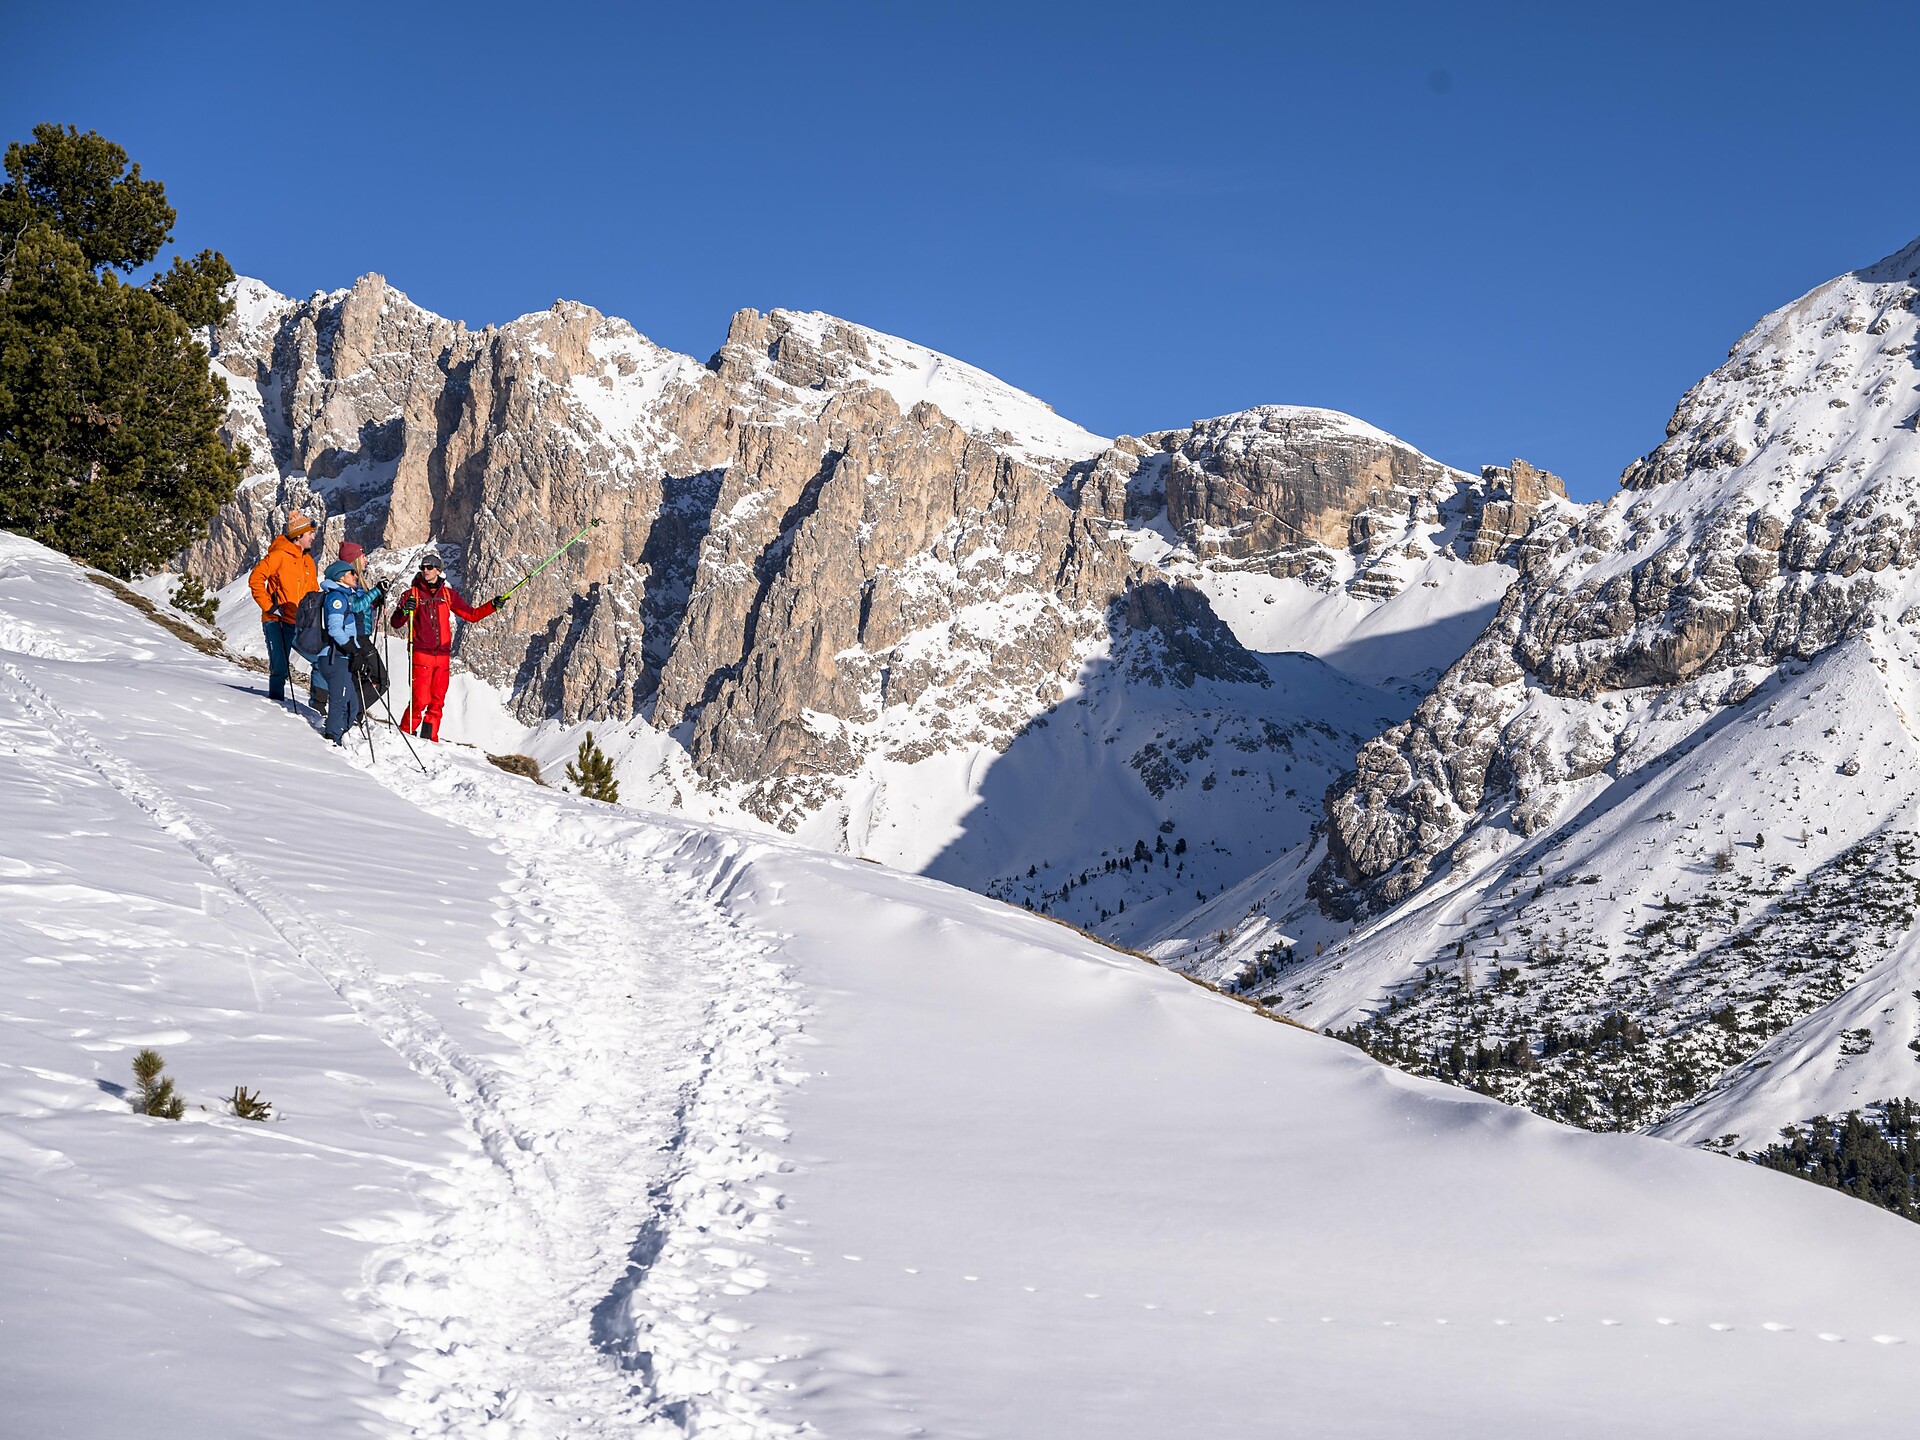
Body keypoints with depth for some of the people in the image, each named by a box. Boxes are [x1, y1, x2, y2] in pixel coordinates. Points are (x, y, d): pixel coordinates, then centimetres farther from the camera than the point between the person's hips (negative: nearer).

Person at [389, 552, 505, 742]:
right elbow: (396, 624, -1)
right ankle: (405, 732, 0)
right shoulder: (413, 593, 3)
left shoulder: (448, 594, 12)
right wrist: (404, 610, -22)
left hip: (442, 656, 4)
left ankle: (429, 737, 13)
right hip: (421, 654, -4)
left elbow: (472, 614, 19)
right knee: (421, 699, -13)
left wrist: (492, 605, 6)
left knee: (437, 701, 5)